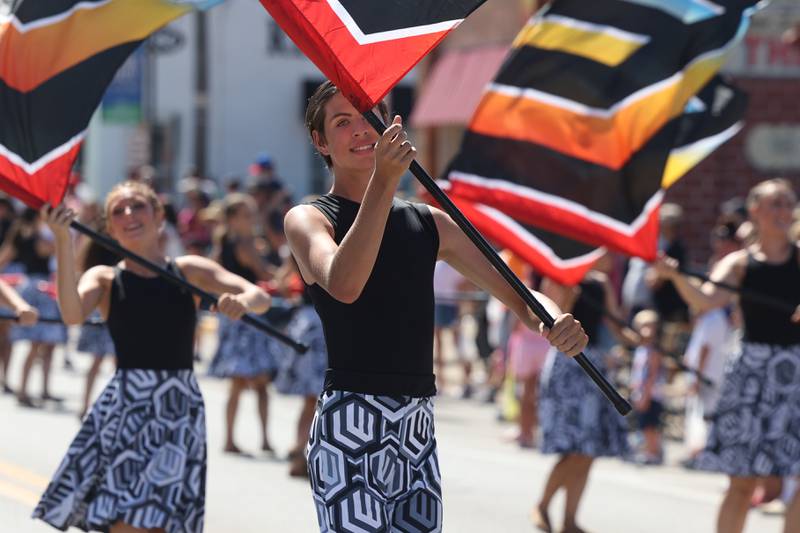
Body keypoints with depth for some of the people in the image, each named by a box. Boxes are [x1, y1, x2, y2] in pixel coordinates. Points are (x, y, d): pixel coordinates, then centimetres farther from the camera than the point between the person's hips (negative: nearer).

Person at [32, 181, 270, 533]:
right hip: (125, 406, -1)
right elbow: (73, 314, -17)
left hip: (179, 408, 1)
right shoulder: (105, 279, 5)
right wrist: (63, 240, -23)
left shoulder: (189, 271, 8)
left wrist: (243, 301, -27)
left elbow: (261, 298, -2)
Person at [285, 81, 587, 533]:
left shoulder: (431, 224, 16)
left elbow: (521, 298, 15)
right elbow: (343, 285, -22)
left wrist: (554, 322, -9)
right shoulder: (310, 219, 1)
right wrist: (383, 182, -29)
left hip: (418, 428, 6)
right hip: (351, 425, -6)